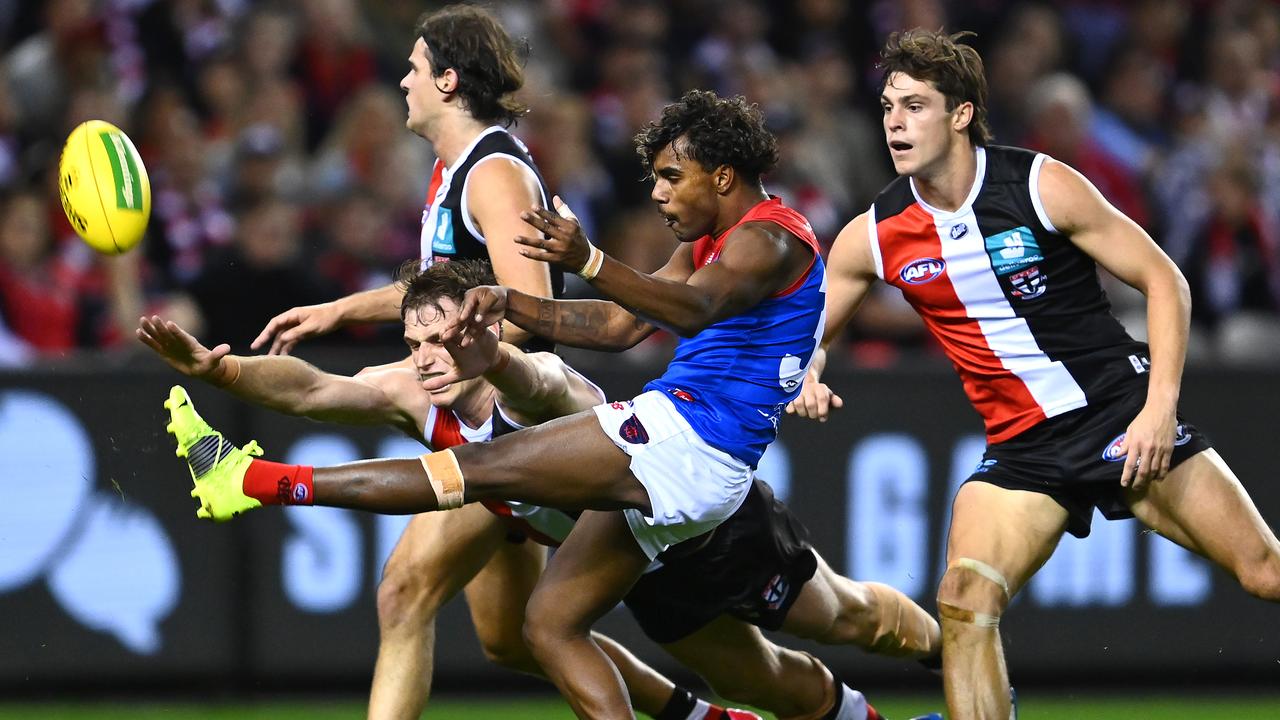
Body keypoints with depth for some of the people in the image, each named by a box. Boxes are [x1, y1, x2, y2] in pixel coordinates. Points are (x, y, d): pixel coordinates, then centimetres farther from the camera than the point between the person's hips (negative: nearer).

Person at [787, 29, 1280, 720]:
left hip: (1121, 409, -2)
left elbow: (1163, 281, -5)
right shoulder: (873, 235, -1)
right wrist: (804, 376, -11)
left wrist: (1160, 405, -14)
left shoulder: (1043, 186, -10)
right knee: (964, 604, -21)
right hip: (1022, 449, 2)